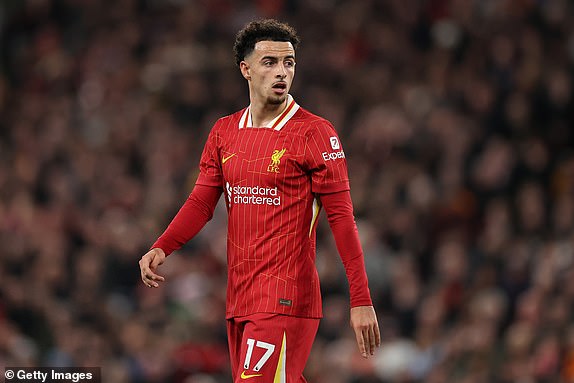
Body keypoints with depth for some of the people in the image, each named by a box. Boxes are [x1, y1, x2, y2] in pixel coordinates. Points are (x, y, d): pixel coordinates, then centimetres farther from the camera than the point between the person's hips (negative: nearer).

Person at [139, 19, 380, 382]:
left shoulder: (315, 133, -6)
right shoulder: (224, 132, 11)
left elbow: (341, 216, -8)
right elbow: (201, 202, 13)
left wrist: (361, 301, -12)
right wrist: (161, 249, -7)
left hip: (286, 298, -6)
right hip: (239, 297, 6)